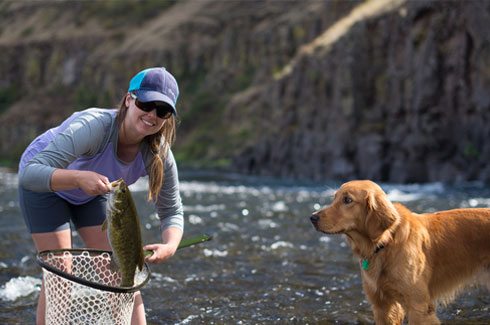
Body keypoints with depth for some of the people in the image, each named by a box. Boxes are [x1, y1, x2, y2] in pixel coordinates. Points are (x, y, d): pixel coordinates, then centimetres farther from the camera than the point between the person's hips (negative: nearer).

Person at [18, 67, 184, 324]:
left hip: (91, 191, 5)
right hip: (44, 182, -4)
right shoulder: (93, 126, -42)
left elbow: (171, 211, -13)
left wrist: (170, 246, -34)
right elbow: (29, 175, -48)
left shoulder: (159, 155, -26)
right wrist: (79, 178, -65)